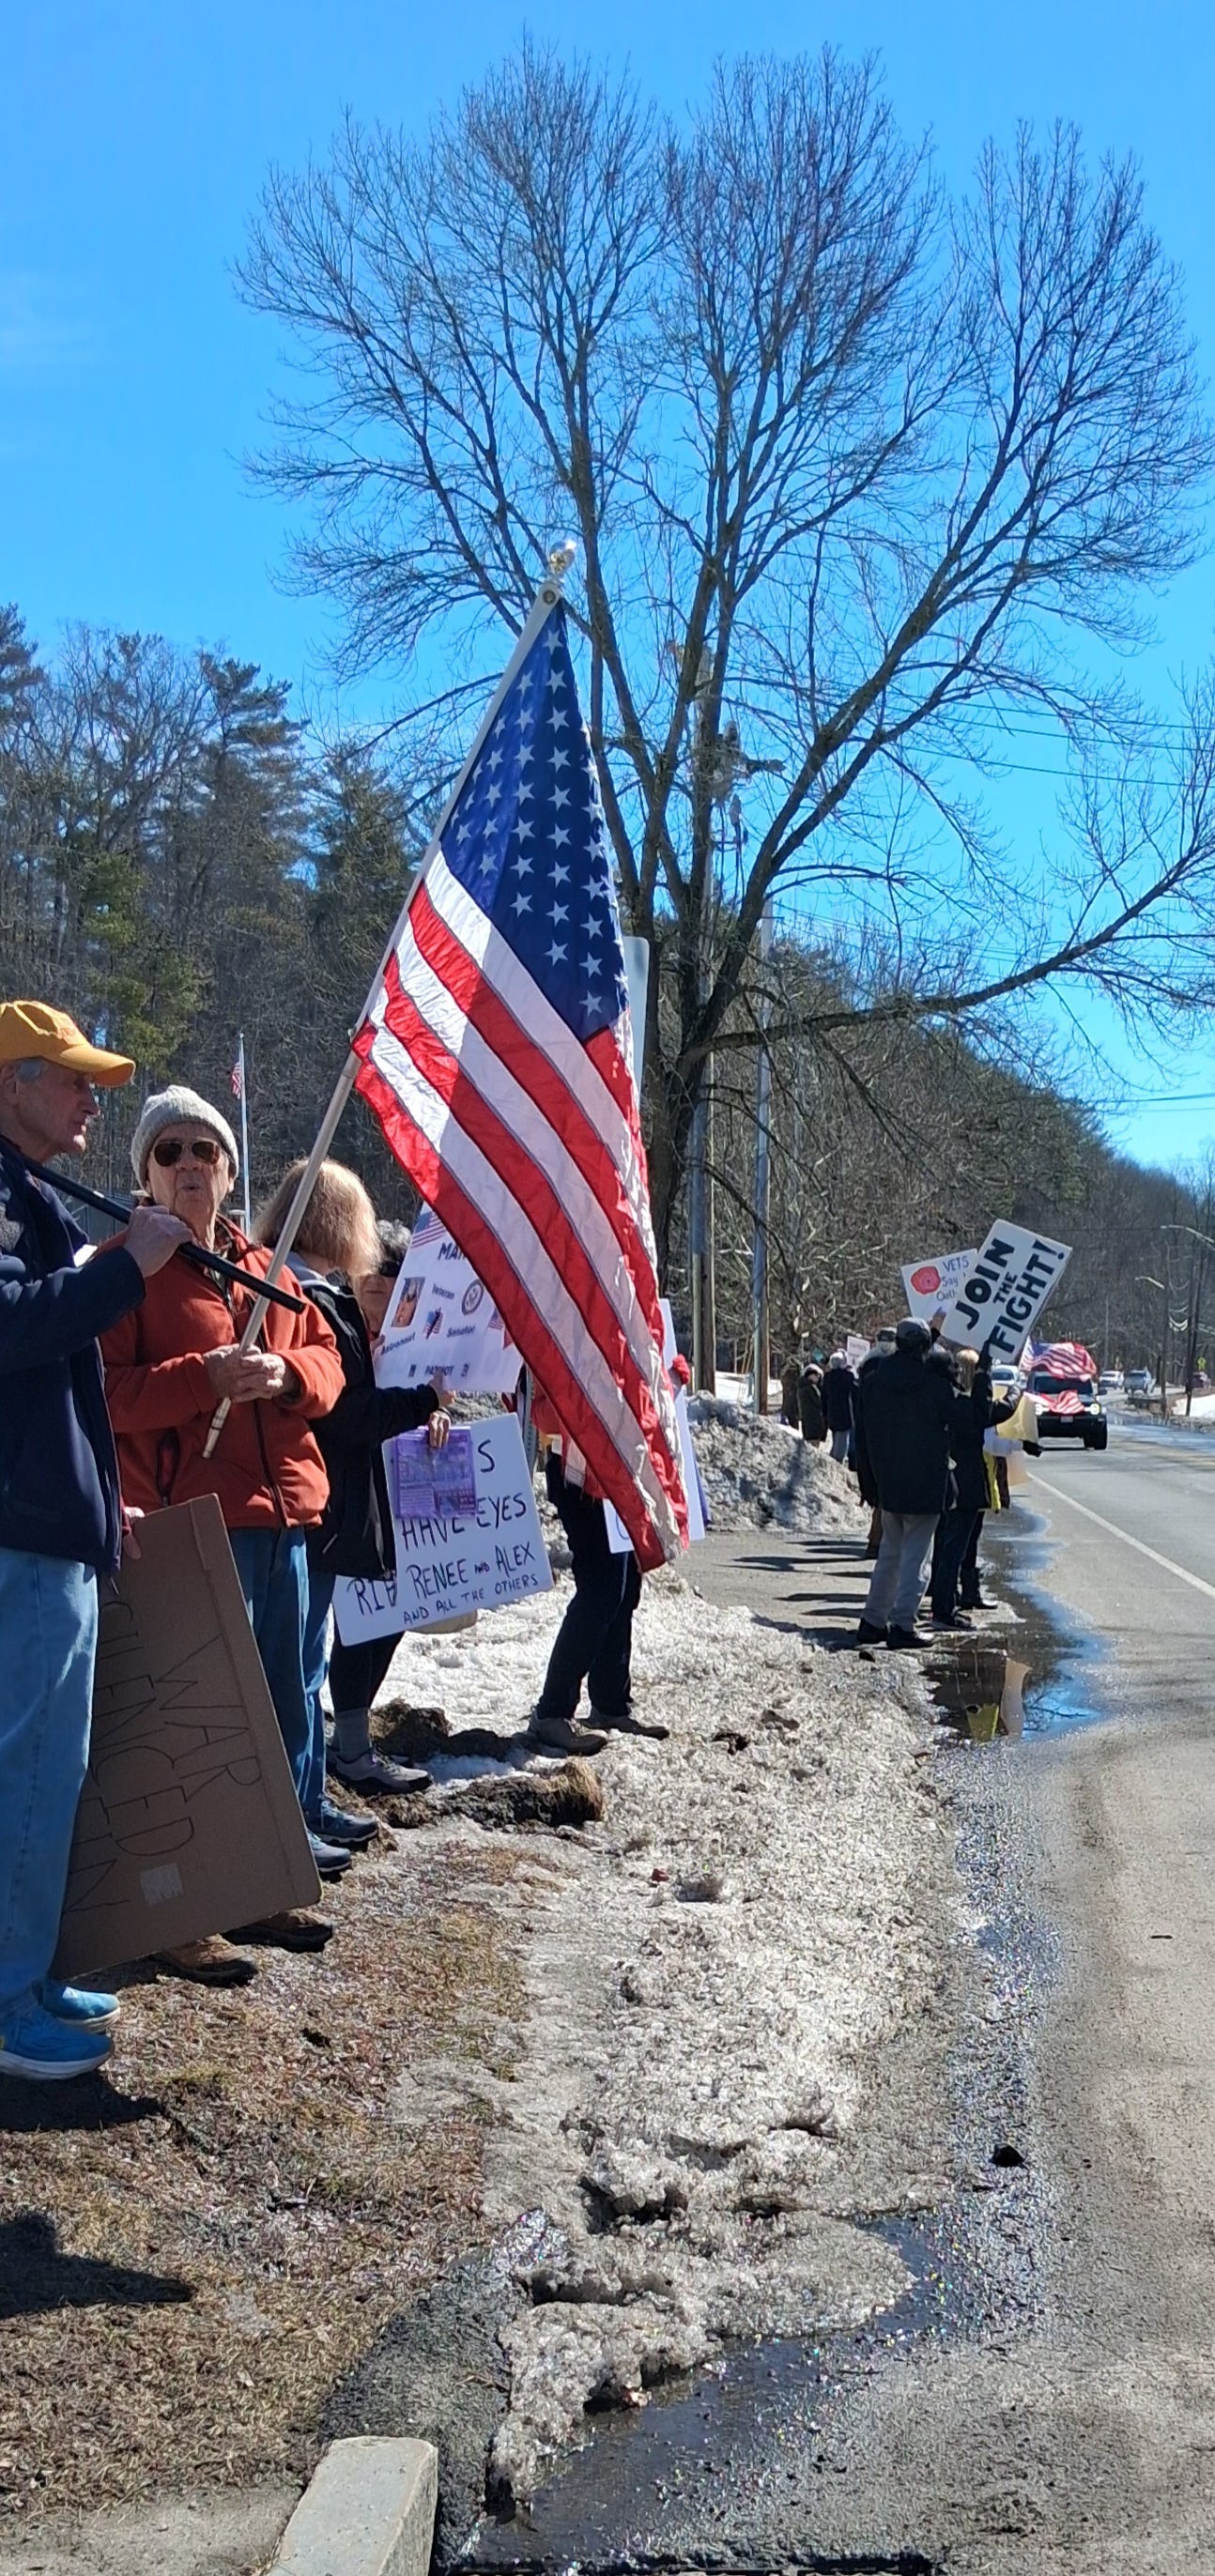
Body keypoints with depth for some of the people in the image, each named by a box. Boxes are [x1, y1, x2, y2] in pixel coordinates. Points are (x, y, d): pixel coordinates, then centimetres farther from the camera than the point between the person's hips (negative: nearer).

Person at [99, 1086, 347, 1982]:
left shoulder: (261, 1268, 18)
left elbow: (325, 1359, 17)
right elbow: (102, 1389, -11)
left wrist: (287, 1373, -5)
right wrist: (202, 1378, -23)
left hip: (283, 1513, 7)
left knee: (286, 1704, 12)